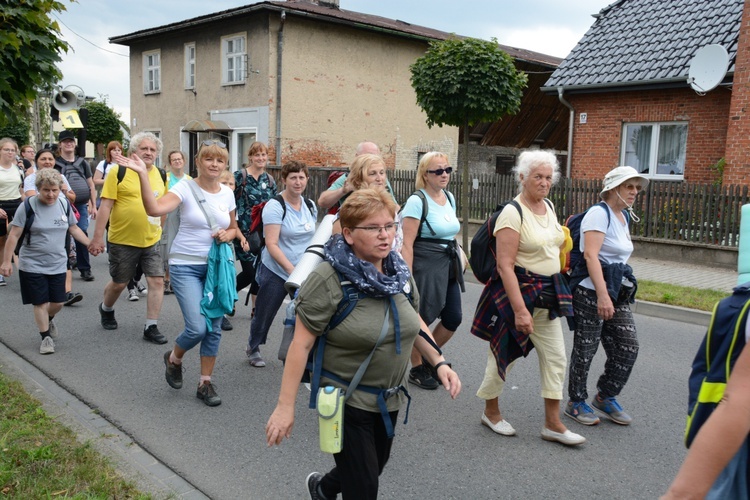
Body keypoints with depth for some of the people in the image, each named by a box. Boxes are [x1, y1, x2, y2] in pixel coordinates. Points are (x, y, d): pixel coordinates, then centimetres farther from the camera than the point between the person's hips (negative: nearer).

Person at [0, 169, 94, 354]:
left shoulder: (64, 204, 0)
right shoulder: (28, 206, -12)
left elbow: (73, 228, 15)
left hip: (58, 264, 4)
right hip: (32, 265, -4)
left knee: (58, 302, 9)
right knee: (40, 303, 2)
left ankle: (49, 320, 42)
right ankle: (46, 337, 19)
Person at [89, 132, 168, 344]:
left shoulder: (160, 175, 5)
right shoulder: (119, 171, -9)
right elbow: (106, 205, -10)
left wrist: (160, 229, 16)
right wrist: (98, 237, -12)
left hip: (151, 240, 3)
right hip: (123, 240, -3)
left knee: (157, 281, -5)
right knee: (119, 283, 13)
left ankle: (151, 327, 6)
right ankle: (106, 309, 44)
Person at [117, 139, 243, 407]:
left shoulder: (227, 193, 5)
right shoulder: (185, 188, -10)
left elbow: (233, 228, 18)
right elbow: (154, 209, -27)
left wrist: (227, 235, -5)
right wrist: (143, 174, -33)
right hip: (186, 266, -5)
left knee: (214, 328, 7)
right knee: (197, 328, -13)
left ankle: (205, 383, 22)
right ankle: (173, 358, 21)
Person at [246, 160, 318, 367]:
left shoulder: (310, 206, 5)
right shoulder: (275, 206, -14)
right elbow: (271, 244, -19)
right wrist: (291, 269, -27)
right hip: (276, 272, -4)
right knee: (264, 315, 12)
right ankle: (253, 349, 37)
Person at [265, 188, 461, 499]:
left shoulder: (400, 271, -2)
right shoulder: (329, 279, -22)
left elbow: (413, 321, 12)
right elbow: (302, 343, -21)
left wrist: (439, 362, 2)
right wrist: (285, 406, -21)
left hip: (390, 399, 7)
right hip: (346, 400, -7)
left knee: (373, 469, 25)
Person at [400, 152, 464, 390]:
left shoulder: (449, 197, 10)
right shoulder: (417, 201, -13)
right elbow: (406, 244, -17)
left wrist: (457, 258, 17)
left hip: (449, 265, 8)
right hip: (425, 265, -7)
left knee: (453, 318, 7)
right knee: (421, 319, 4)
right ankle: (417, 369, 22)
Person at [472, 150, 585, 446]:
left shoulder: (549, 206, 7)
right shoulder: (513, 213, -18)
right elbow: (505, 265, -23)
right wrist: (520, 310, -26)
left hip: (548, 294, 8)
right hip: (517, 291, -8)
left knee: (555, 357, 7)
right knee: (504, 353, 7)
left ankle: (552, 424, 17)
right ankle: (491, 412, 28)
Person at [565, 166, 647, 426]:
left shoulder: (623, 217, 17)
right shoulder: (599, 213, -11)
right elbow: (590, 255, -21)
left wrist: (611, 294, 20)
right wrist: (602, 295, -28)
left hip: (617, 292, 9)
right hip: (591, 291, -9)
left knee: (628, 346, 6)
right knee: (585, 349, 1)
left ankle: (605, 397, 26)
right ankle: (576, 402, 18)